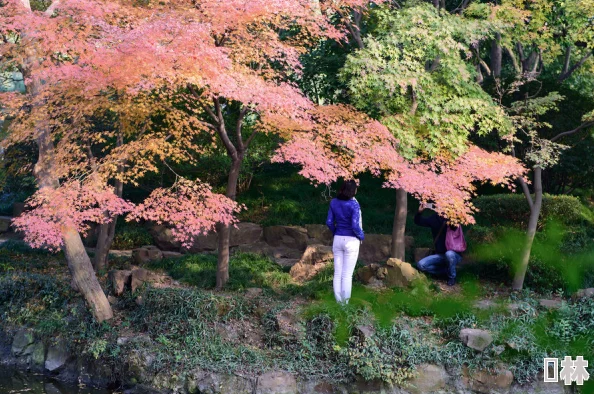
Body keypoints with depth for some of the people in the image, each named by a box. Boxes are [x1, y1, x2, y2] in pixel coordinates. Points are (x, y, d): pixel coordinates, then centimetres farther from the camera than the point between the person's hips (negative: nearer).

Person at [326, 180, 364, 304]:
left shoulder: (334, 202, 0)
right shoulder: (354, 204, -16)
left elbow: (329, 222, 2)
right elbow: (355, 226, -19)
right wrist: (362, 236, -1)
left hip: (338, 239, 5)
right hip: (351, 241, -5)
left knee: (337, 273, 10)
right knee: (347, 275, 1)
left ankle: (338, 301, 14)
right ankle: (345, 302, 6)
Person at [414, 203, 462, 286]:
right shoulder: (434, 218, 0)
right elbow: (418, 221, 6)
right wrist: (419, 212, -13)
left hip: (454, 254, -4)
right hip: (439, 255, 5)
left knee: (449, 254, -39)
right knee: (421, 265, -15)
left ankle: (452, 277, -10)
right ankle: (446, 271, 3)